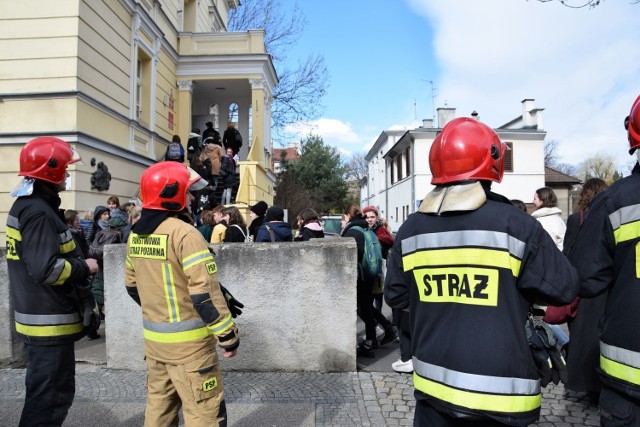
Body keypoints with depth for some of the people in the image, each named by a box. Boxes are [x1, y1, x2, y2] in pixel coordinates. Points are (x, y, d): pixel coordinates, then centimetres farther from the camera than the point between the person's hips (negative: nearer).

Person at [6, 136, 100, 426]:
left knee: (45, 392, 22)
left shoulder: (25, 206, 12)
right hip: (49, 323, -10)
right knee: (49, 397, 1)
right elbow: (45, 270, -28)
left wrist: (77, 265, 12)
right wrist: (84, 267, -13)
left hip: (41, 319, 10)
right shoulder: (39, 212, -20)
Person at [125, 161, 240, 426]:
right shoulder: (184, 233, -20)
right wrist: (228, 335, -14)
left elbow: (132, 285, 15)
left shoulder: (136, 235, 5)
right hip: (188, 341, -8)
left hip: (153, 337, 8)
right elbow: (205, 293, -22)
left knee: (159, 405, 22)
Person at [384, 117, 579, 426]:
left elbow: (395, 297, 5)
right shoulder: (515, 224, -16)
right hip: (498, 392, -2)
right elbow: (565, 288, -5)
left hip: (434, 383, 3)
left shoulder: (410, 230, -5)